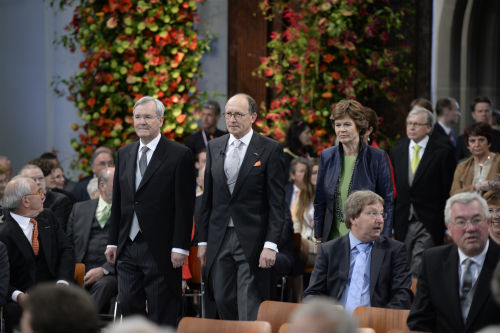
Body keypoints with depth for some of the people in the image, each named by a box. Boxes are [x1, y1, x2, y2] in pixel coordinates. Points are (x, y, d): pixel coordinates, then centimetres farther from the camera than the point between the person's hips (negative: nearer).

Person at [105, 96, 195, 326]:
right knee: (128, 306, 5)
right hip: (128, 247, 6)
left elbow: (185, 206, -9)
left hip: (160, 249, -6)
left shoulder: (180, 155, -6)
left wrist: (180, 247, -13)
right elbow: (117, 202, 16)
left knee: (162, 314, 0)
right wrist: (112, 242, 11)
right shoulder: (124, 154, 13)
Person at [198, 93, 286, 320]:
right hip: (219, 239, 5)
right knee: (223, 302, 6)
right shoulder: (214, 147, 11)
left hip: (252, 240, -5)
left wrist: (271, 244, -13)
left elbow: (277, 202, -6)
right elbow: (207, 197, 14)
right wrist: (203, 240, 10)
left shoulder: (270, 149, -3)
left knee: (250, 310, -7)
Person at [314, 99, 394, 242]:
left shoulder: (377, 157, -3)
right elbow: (320, 201, 13)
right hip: (332, 238, 3)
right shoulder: (327, 156, 8)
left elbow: (387, 202, -1)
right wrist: (318, 237, 9)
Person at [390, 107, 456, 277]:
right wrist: (390, 224, 8)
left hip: (429, 224, -4)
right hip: (403, 224, 4)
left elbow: (449, 191, -3)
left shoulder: (443, 152, -2)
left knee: (419, 271, -14)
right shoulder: (397, 151, 11)